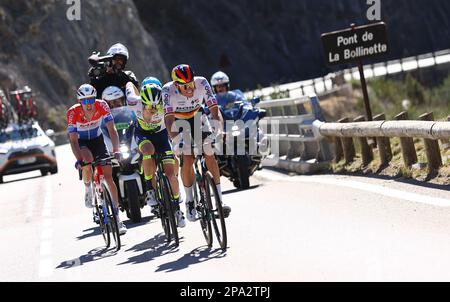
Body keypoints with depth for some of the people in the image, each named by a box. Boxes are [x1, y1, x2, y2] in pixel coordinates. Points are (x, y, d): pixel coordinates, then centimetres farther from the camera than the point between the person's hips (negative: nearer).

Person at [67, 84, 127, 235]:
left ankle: (117, 216, -3)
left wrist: (116, 150, -38)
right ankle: (88, 188, -5)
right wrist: (79, 159, -39)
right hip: (81, 143, -2)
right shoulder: (73, 113, -28)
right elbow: (73, 139, -26)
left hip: (97, 140, 2)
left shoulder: (102, 106, -25)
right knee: (87, 160, -36)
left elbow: (112, 129, -24)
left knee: (108, 176, -8)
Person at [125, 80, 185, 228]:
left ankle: (177, 208, 12)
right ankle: (150, 190, -19)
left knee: (171, 172, -10)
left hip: (161, 134, 0)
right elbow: (129, 85, -13)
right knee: (148, 150, -36)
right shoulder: (134, 102, -32)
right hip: (143, 134, 0)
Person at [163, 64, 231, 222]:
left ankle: (219, 200, -8)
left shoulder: (202, 83, -29)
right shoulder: (168, 90, -32)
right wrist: (176, 141, -52)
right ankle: (189, 202, 1)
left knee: (210, 155, -14)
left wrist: (219, 132, -46)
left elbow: (215, 110, -31)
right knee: (188, 160, -16)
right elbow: (169, 120, -38)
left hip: (197, 117, 1)